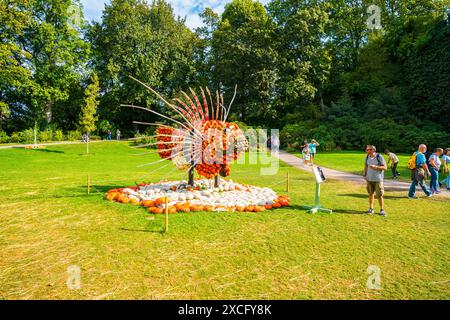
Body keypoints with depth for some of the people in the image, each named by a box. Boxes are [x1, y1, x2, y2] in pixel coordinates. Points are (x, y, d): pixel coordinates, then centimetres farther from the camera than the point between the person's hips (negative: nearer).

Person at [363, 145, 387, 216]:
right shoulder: (367, 157, 3)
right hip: (369, 179, 5)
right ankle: (371, 209, 17)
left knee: (379, 195, -2)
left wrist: (375, 167, -25)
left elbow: (385, 167, -13)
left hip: (378, 179, -4)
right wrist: (365, 175, 10)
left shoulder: (379, 157, -13)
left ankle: (382, 210, 10)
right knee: (371, 194, 9)